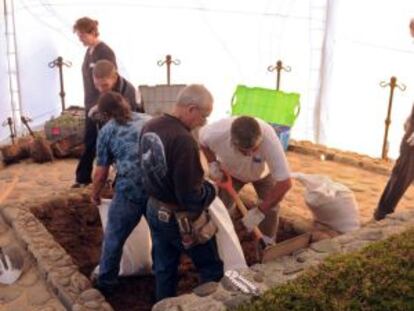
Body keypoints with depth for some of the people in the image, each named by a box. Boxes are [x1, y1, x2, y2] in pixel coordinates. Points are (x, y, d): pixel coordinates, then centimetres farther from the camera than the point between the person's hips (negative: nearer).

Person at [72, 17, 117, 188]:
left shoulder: (105, 52, -14)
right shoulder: (89, 51, 11)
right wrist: (87, 103, 15)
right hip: (91, 105, 8)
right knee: (89, 142, 13)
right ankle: (83, 178, 22)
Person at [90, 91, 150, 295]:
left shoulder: (107, 131, 8)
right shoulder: (148, 120, 17)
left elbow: (101, 174, 9)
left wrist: (95, 196, 27)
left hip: (130, 190, -3)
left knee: (114, 238, 18)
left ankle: (106, 283, 34)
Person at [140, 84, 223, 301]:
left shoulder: (150, 126, -1)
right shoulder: (183, 139, -29)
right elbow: (191, 196, -28)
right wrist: (211, 189, -8)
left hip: (154, 210, 8)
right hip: (180, 218, -8)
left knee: (164, 268, 22)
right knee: (212, 269, 12)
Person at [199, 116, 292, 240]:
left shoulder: (269, 139, -46)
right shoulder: (217, 133, -41)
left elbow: (285, 183, -42)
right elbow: (202, 141, -13)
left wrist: (259, 211, -39)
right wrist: (212, 163, -25)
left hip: (262, 173, -1)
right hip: (229, 172, 1)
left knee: (270, 208, -10)